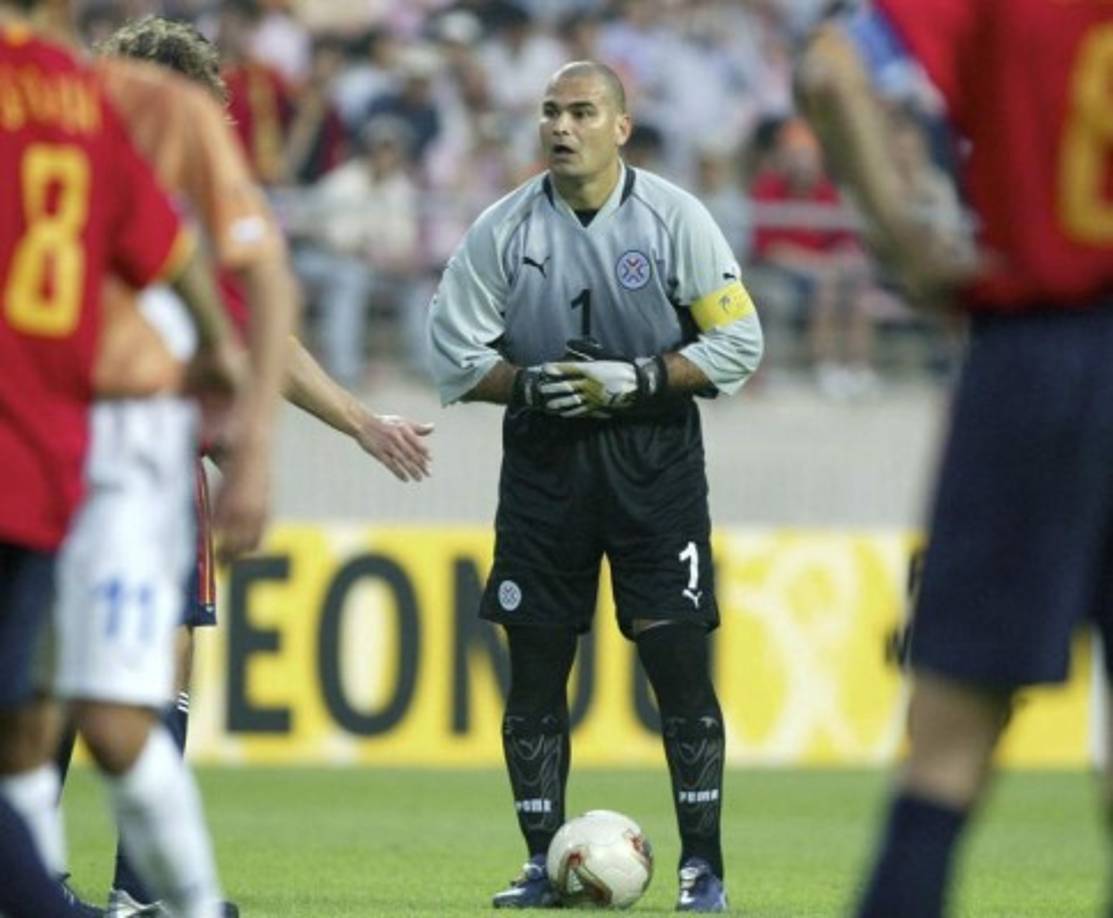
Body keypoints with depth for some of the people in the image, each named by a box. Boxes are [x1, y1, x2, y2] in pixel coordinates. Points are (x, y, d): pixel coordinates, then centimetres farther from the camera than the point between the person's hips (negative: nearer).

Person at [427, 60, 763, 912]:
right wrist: (530, 385, -14)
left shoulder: (674, 218, -5)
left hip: (655, 458, -2)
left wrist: (637, 380, -14)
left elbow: (737, 343, -3)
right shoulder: (504, 228, -1)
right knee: (534, 666, 2)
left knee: (678, 660, -6)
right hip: (543, 459, 2)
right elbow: (454, 350, 2)